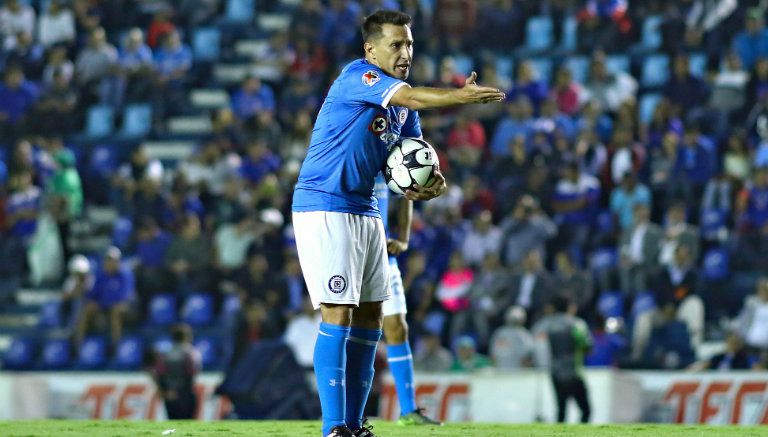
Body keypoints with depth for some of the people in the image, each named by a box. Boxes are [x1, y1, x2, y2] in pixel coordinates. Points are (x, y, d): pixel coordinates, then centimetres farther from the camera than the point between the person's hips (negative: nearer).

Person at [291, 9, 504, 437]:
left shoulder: (402, 104, 11)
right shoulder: (356, 76, -14)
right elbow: (415, 98, -31)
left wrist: (429, 184, -7)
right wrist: (463, 96, -43)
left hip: (365, 211, 9)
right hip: (324, 209, -9)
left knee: (370, 316, 8)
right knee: (338, 314, -13)